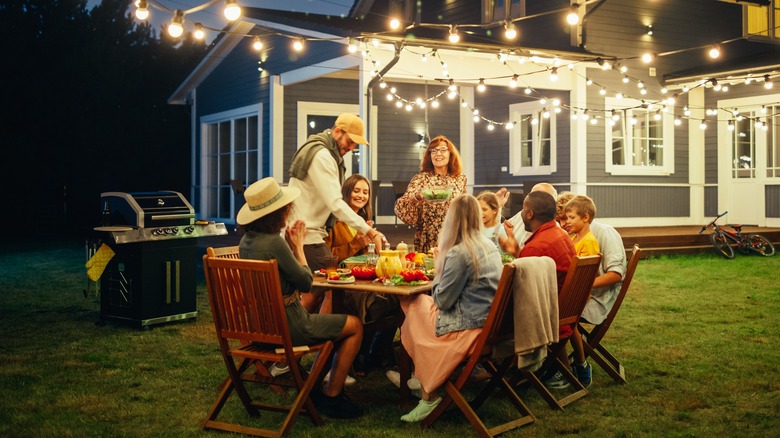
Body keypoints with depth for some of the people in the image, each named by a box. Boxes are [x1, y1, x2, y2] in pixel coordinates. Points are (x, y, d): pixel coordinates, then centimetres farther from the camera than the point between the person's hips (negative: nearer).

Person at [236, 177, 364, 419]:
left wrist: (291, 245, 6)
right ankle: (331, 396, 12)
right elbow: (306, 282, -13)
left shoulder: (246, 240, 2)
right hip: (287, 327, -9)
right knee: (355, 326, 7)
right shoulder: (274, 242, -24)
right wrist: (298, 246, -2)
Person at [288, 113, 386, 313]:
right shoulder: (322, 156, -18)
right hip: (307, 236, -11)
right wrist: (369, 231, -28)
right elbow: (335, 203, -26)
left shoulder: (325, 153, 15)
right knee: (320, 287, -10)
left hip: (309, 231, 11)